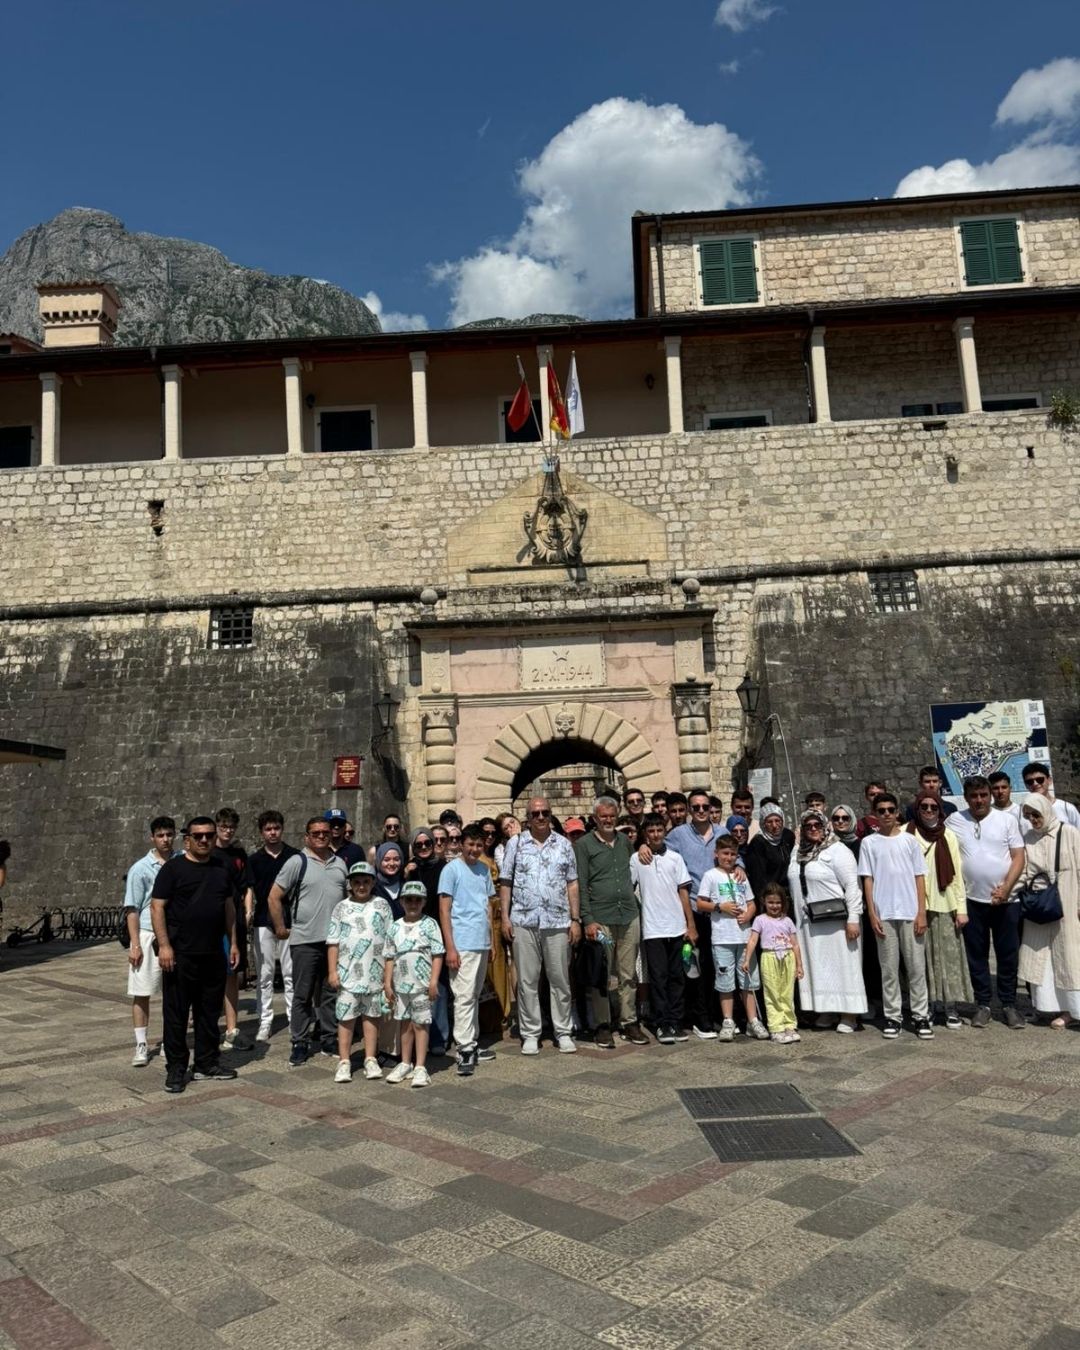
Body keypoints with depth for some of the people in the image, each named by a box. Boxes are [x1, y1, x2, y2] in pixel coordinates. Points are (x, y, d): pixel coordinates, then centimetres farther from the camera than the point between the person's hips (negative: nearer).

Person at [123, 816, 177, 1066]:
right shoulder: (140, 869, -4)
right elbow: (132, 909, -3)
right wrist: (135, 944, -9)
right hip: (148, 935, -3)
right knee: (142, 993, 1)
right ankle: (141, 1045, 10)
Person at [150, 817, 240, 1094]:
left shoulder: (221, 869, 12)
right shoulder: (173, 868, -5)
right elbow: (157, 907, -9)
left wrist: (233, 943, 13)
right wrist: (164, 945, -16)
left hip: (213, 955, 5)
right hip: (180, 954, -5)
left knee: (210, 1011, 12)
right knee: (176, 1012, 2)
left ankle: (207, 1063, 23)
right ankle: (176, 1069, 12)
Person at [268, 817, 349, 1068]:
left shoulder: (339, 864, 12)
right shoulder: (297, 862, -3)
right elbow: (273, 898, -3)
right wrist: (281, 929, -2)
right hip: (305, 941, -4)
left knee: (330, 993, 11)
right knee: (303, 995, 3)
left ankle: (329, 1040, 21)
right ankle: (299, 1044, 12)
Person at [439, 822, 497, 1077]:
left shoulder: (484, 869, 12)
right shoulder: (452, 869, -6)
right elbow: (444, 910, -8)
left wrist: (492, 939, 16)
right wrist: (450, 947, -12)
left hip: (482, 943, 6)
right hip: (463, 945, -6)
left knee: (475, 996, 13)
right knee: (464, 997, -7)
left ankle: (473, 1044, 20)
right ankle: (465, 1050, -4)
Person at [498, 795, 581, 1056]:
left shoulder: (564, 845, 7)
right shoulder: (516, 843, 4)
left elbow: (572, 884, 8)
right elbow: (505, 882, 4)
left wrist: (576, 919, 2)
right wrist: (504, 917, -2)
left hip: (558, 922, 1)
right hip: (524, 922, -1)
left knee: (560, 980, 7)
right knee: (527, 980, 5)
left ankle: (563, 1031, 17)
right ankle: (530, 1033, 15)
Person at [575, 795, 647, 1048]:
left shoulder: (625, 841, 14)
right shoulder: (584, 844, -1)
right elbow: (581, 885, -6)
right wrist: (588, 920, -11)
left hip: (629, 917, 4)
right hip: (600, 919, -4)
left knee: (628, 975, 9)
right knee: (602, 975, 2)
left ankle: (629, 1022, 18)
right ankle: (603, 1025, 11)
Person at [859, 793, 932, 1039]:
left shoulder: (909, 841, 5)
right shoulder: (869, 843, 3)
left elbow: (919, 877, 4)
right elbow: (867, 880, 2)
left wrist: (922, 912, -3)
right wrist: (872, 914, -4)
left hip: (910, 913, 0)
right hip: (884, 915, 0)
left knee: (917, 966, 3)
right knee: (889, 969, 5)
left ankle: (921, 1016, 11)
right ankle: (893, 1017, 12)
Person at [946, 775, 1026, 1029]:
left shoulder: (1007, 819, 2)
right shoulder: (954, 821, 3)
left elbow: (1018, 857, -1)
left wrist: (1006, 887, -13)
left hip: (1005, 899, -1)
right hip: (971, 899, 1)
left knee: (1008, 955, 6)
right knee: (976, 955, 7)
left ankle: (1009, 1004, 17)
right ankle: (982, 1005, 17)